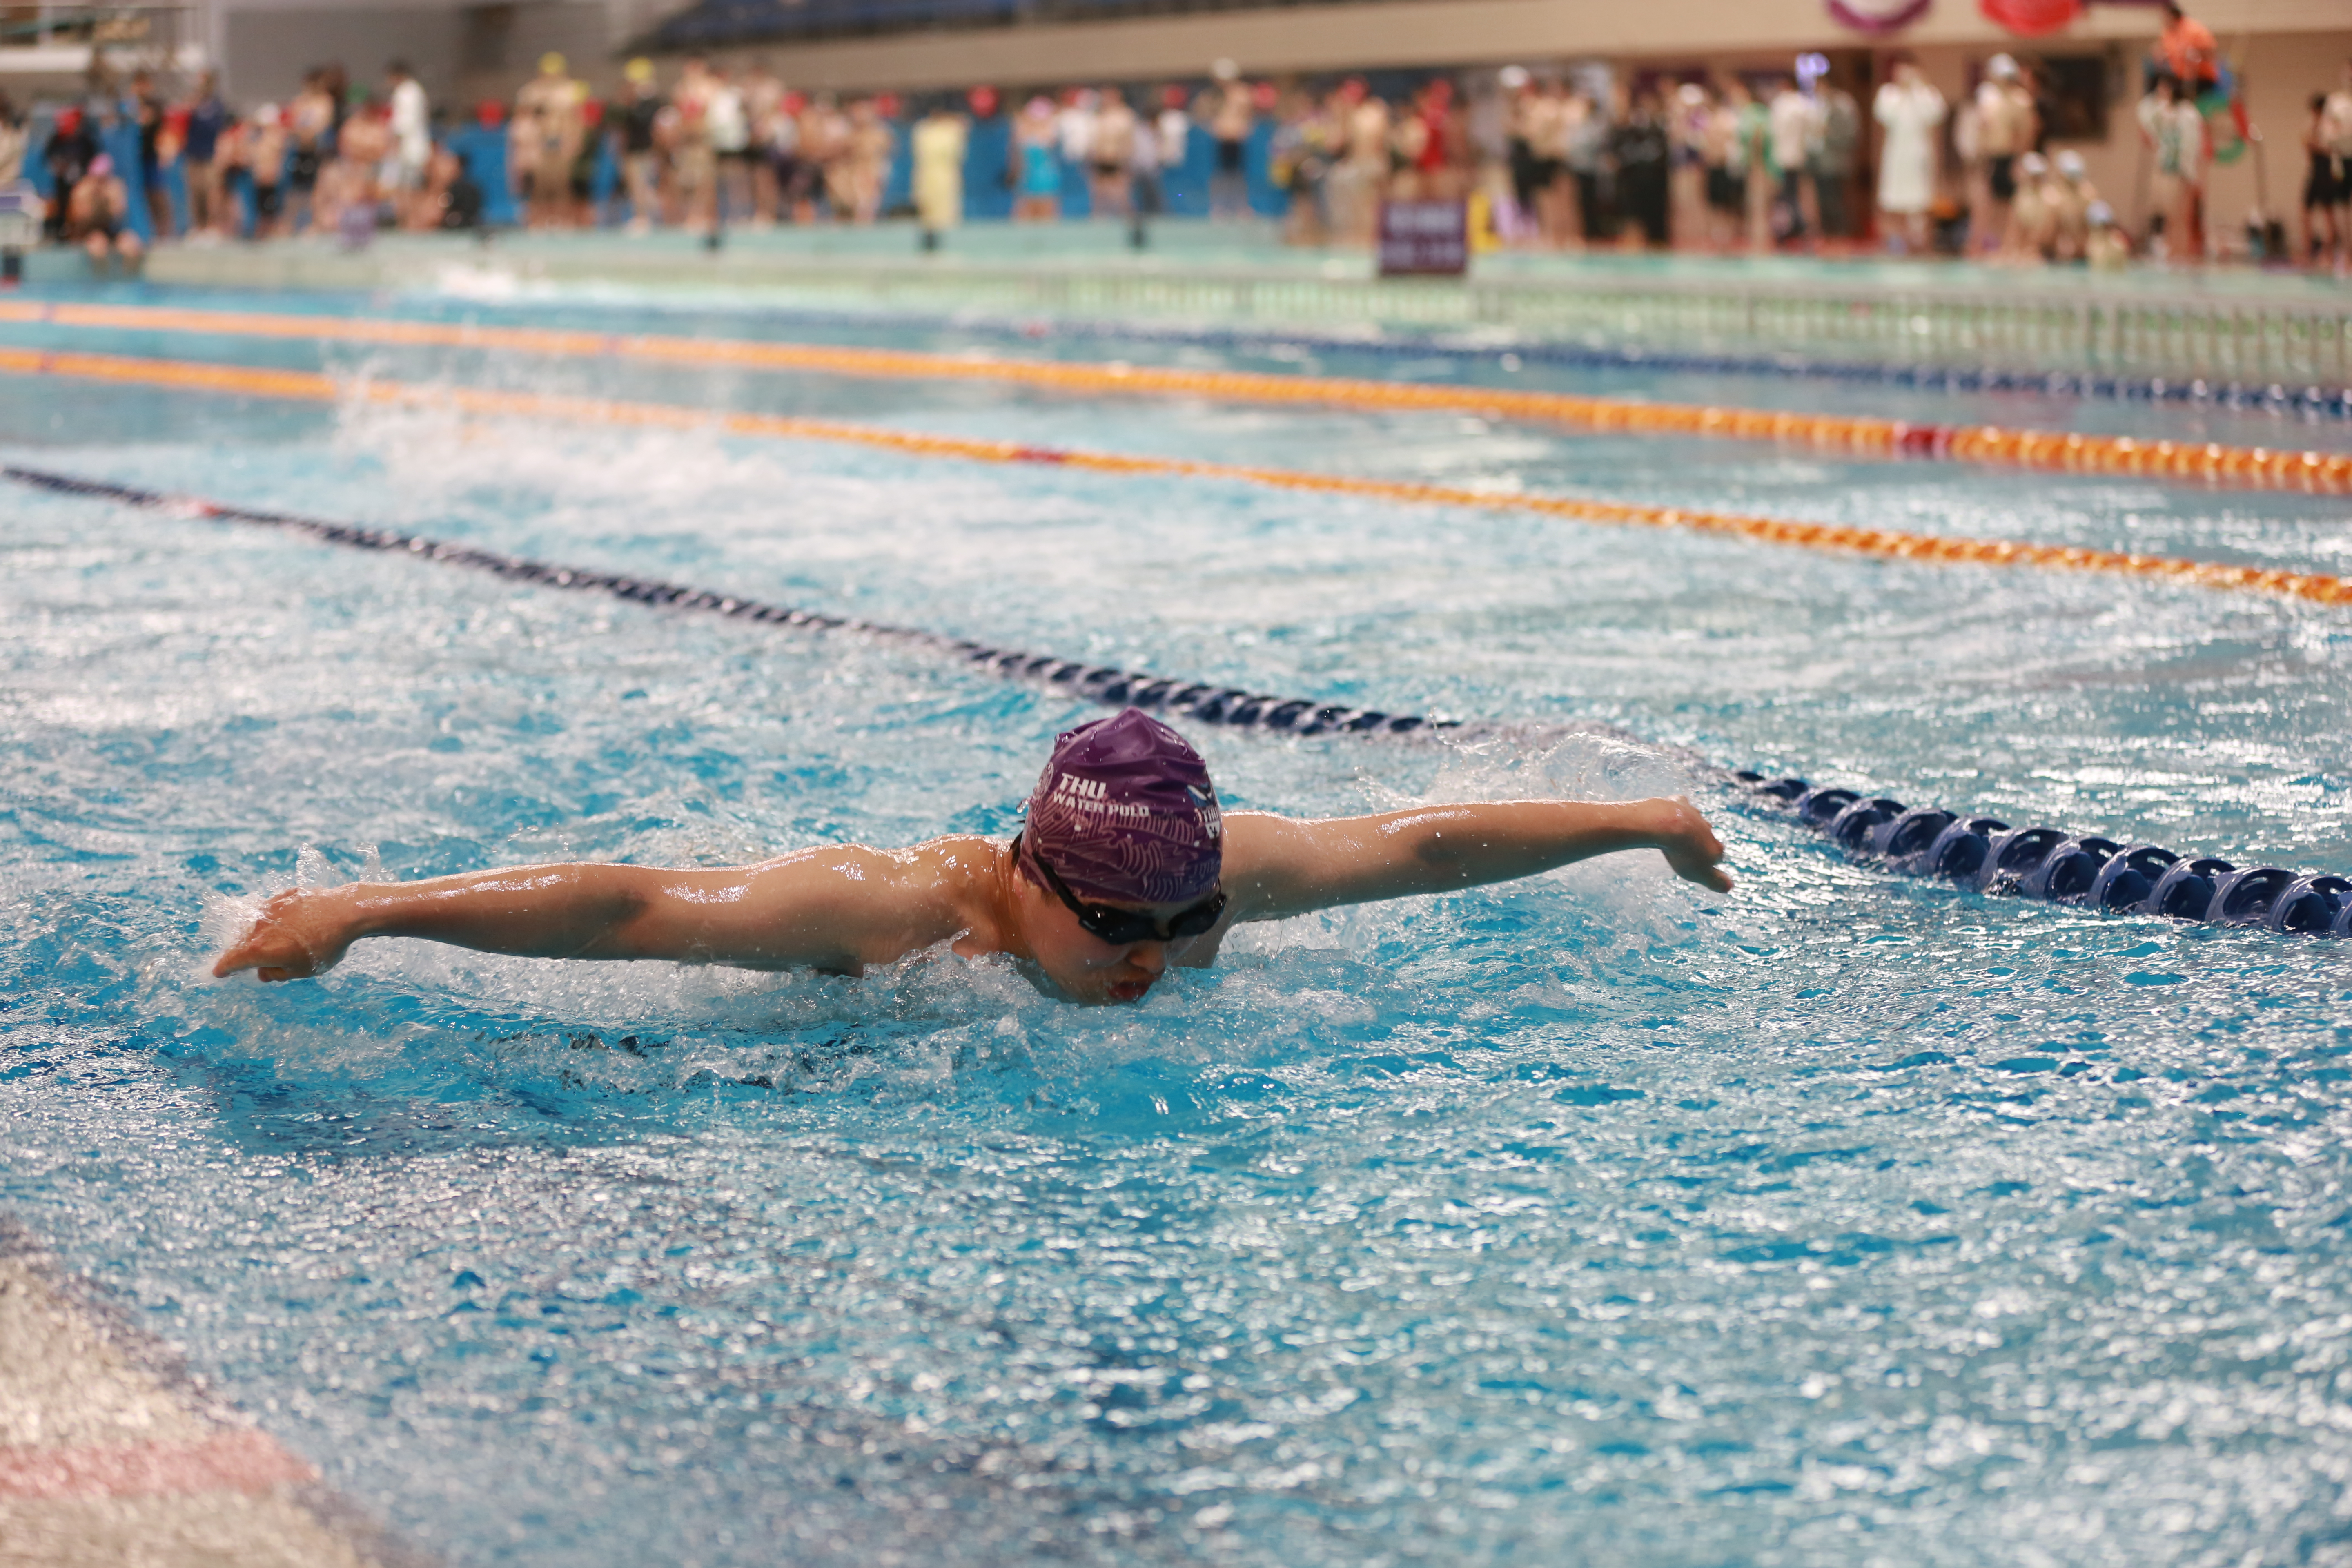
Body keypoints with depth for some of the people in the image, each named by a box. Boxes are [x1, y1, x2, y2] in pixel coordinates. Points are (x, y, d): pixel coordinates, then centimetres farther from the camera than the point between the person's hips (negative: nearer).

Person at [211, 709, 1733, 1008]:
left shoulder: (1212, 867, -31)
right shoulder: (897, 905, -44)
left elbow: (1420, 843, -18)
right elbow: (621, 905, -46)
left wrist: (1643, 824, -9)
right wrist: (357, 910, -50)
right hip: (826, 984, -3)